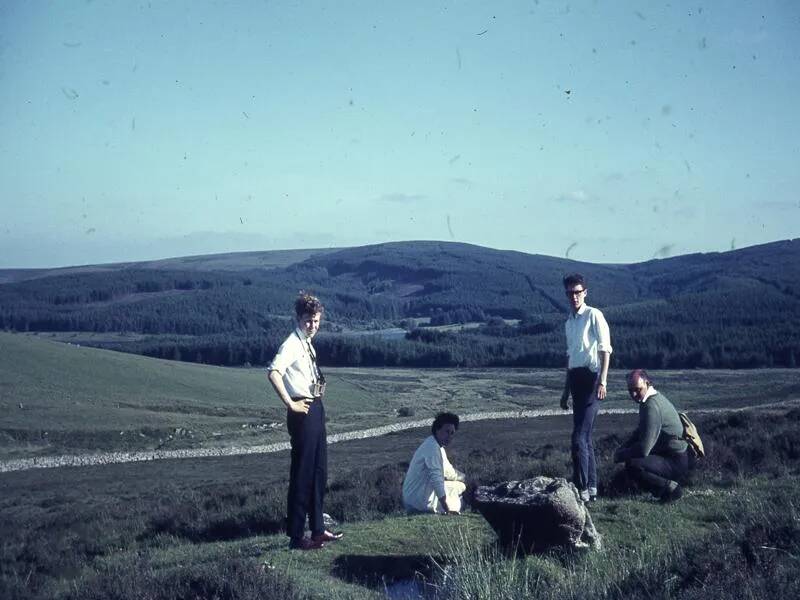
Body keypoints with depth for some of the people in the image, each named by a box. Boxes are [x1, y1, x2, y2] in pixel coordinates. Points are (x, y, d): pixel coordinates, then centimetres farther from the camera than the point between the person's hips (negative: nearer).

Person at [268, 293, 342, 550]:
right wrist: (290, 404, -27)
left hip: (316, 409, 10)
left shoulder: (308, 343, 12)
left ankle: (318, 529, 27)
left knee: (319, 472, 16)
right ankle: (296, 536, 2)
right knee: (302, 473, -5)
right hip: (303, 412, -10)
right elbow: (273, 373, -31)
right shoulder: (292, 344, -15)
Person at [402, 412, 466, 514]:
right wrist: (447, 510, -31)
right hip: (420, 501, -10)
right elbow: (436, 479, -29)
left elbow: (449, 472, 23)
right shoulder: (432, 446, -22)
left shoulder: (438, 447, 11)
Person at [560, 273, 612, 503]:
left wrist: (602, 381, -19)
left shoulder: (594, 315, -5)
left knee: (579, 436, -14)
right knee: (585, 436, 11)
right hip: (576, 379, 8)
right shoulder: (569, 322, 18)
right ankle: (592, 487, 17)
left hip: (591, 378, -8)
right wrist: (566, 390, 24)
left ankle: (582, 488, -12)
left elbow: (605, 350, -10)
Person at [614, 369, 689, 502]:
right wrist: (623, 448, 10)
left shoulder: (652, 406, -22)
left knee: (632, 465, -28)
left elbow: (643, 449, -26)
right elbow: (640, 432, 24)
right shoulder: (656, 397, 11)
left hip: (676, 463, -11)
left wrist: (620, 455, -10)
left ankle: (670, 487, -11)